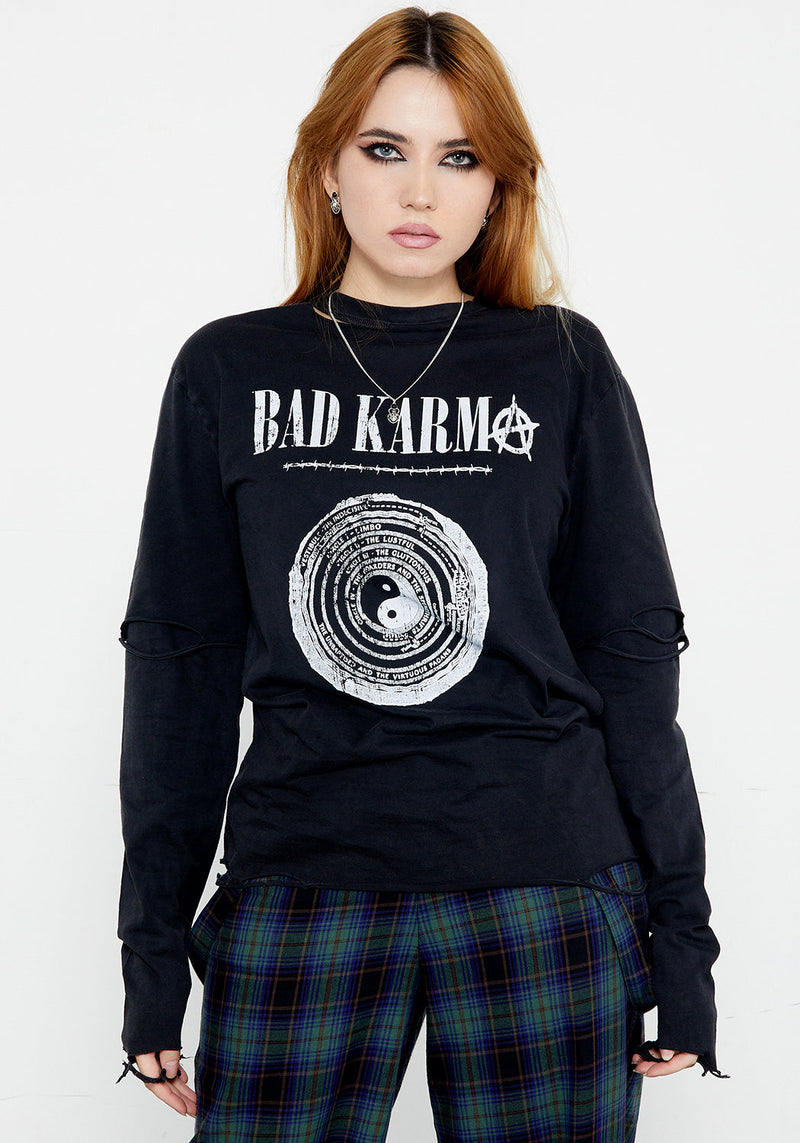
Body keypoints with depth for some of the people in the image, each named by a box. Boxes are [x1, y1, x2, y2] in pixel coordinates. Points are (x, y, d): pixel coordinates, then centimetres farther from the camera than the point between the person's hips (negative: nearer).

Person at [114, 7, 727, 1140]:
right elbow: (180, 660, 6)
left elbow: (631, 651, 5)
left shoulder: (565, 367, 5)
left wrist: (679, 931, 2)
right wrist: (153, 945, 4)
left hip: (547, 896, 0)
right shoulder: (229, 370, 6)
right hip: (298, 896, 0)